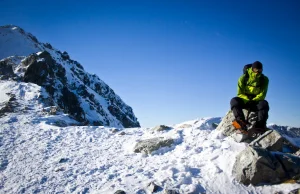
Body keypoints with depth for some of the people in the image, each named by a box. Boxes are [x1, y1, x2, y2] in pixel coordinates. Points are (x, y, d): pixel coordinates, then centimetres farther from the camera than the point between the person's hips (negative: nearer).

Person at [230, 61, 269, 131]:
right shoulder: (244, 78, -6)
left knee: (264, 103, -33)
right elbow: (240, 94, -8)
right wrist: (248, 101, -27)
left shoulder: (264, 79, -3)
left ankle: (260, 125, -47)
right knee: (234, 100, -31)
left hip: (256, 102, 0)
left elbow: (262, 95, -10)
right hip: (245, 101, 0)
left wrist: (253, 101, -28)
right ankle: (241, 121, -50)